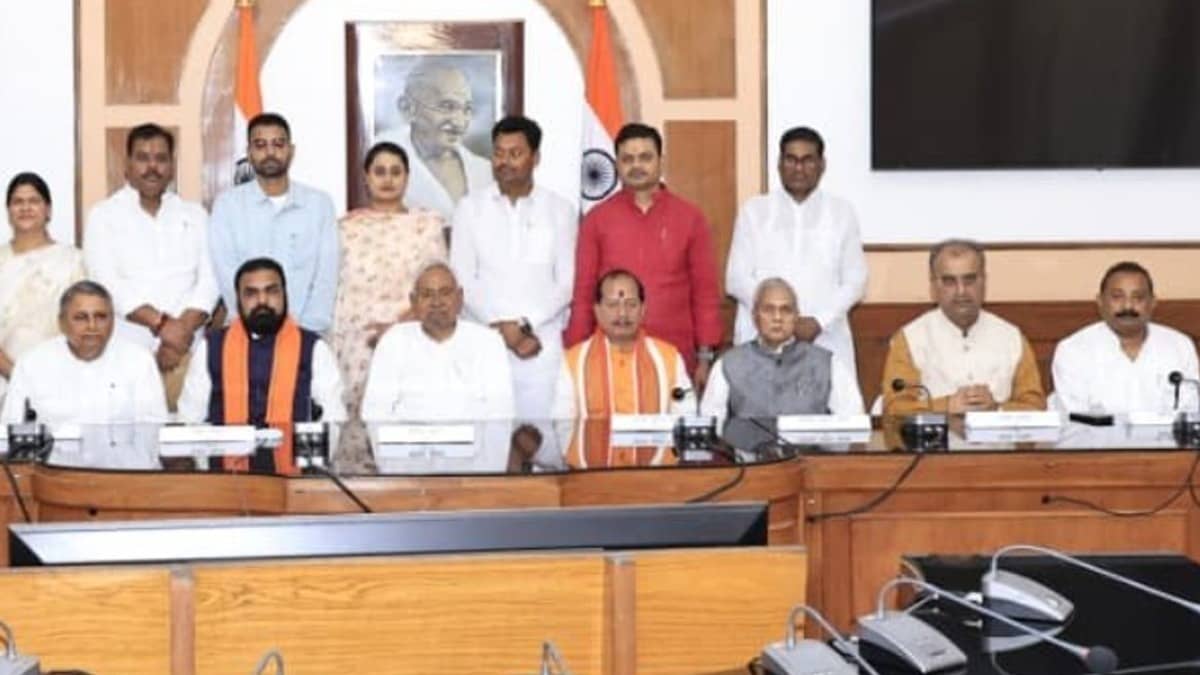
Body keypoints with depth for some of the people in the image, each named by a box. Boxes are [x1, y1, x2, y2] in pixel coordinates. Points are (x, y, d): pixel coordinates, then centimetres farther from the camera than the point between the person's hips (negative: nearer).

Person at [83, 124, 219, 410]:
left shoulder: (194, 215, 15)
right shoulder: (103, 216, 7)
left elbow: (208, 280, 6)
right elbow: (108, 283, -5)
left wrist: (182, 330, -10)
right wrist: (161, 323, -15)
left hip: (184, 352, 2)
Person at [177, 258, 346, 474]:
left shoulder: (313, 348, 9)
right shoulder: (211, 348, 13)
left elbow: (333, 420, 6)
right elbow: (191, 418, 14)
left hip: (294, 475, 0)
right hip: (226, 475, 0)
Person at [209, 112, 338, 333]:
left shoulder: (319, 203, 7)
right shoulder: (227, 203, 5)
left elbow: (326, 275, 2)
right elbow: (227, 275, -3)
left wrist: (306, 329, -10)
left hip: (306, 333, 1)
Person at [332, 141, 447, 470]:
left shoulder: (428, 224, 7)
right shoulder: (347, 227, 10)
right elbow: (336, 294, 11)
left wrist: (398, 326, -12)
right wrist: (333, 352, 4)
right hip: (357, 346, 1)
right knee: (356, 426, -3)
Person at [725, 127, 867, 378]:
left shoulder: (842, 212, 10)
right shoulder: (753, 211, 8)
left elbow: (855, 281, 7)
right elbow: (736, 279, 4)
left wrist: (819, 322, -8)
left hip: (826, 342, 0)